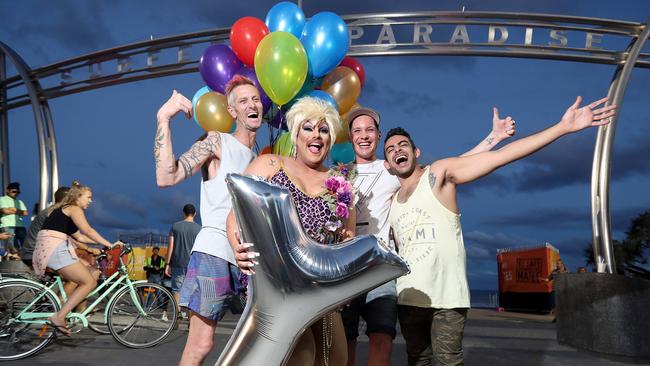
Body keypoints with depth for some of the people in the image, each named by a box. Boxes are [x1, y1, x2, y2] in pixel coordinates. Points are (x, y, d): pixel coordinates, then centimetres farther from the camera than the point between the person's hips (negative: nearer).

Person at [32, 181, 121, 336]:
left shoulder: (62, 209, 29)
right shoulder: (74, 208, 0)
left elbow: (79, 237, 29)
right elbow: (88, 231, -15)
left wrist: (104, 243, 24)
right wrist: (109, 245, -15)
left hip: (44, 250, 10)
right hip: (55, 248, -10)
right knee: (90, 282, -11)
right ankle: (59, 317, -15)